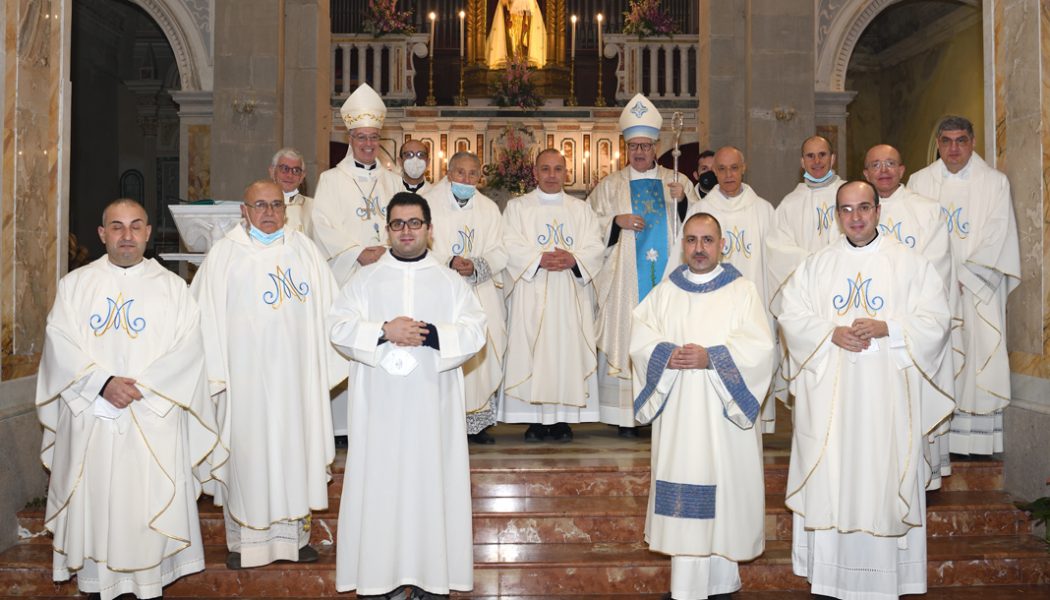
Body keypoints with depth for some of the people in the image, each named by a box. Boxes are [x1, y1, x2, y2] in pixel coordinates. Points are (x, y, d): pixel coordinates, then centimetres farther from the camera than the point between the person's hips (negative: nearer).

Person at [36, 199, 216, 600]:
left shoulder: (172, 287, 6)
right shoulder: (75, 284, 9)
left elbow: (188, 349, -4)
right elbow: (60, 343, -2)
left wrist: (140, 386, -14)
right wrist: (103, 383, -15)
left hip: (153, 420, -1)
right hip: (89, 417, 1)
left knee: (150, 503, 1)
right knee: (93, 502, 6)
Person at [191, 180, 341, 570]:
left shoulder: (304, 249, 8)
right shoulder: (224, 254, 1)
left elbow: (327, 308, 8)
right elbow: (206, 315, -1)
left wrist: (326, 363, 4)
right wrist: (214, 370, -7)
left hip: (295, 373, 2)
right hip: (246, 373, -2)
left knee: (295, 447, 8)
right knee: (246, 450, 3)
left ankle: (296, 532, 22)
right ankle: (243, 540, 16)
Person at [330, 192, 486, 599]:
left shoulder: (450, 281, 9)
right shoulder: (364, 279, 9)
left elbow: (475, 331, 0)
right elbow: (338, 326, 0)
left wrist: (431, 335, -15)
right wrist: (383, 331, -16)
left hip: (431, 404, 0)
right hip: (379, 405, 0)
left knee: (430, 481, 1)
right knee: (379, 482, 0)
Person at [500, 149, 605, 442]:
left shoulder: (581, 209, 16)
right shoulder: (517, 207, 10)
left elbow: (595, 247, 4)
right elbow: (510, 247, -3)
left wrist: (573, 260, -15)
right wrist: (540, 259, -17)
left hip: (571, 295, 2)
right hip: (531, 296, -2)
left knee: (568, 348, -2)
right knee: (532, 350, -6)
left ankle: (563, 417, 5)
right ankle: (536, 418, 1)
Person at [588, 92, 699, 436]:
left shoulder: (676, 182, 12)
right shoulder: (610, 186, 10)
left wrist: (683, 201, -11)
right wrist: (617, 221, -10)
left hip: (668, 278, 1)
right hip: (625, 281, -1)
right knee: (627, 338, -4)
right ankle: (626, 415, 1)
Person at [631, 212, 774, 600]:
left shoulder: (742, 291, 3)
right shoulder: (665, 292, 11)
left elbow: (759, 348, -8)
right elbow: (639, 340, 3)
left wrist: (710, 357, -19)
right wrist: (668, 355, -16)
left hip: (724, 413, -2)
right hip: (678, 412, 2)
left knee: (723, 490, 0)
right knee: (682, 494, 3)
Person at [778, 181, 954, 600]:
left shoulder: (911, 264, 5)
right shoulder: (816, 265, 11)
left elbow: (935, 321, -2)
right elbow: (792, 317, 4)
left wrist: (886, 328, -16)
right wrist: (832, 332, -12)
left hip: (887, 395, -1)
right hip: (829, 395, 2)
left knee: (883, 478, 0)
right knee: (829, 481, 2)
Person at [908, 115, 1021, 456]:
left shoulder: (995, 183, 4)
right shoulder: (919, 182, 9)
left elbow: (997, 241, -2)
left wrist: (962, 277, -11)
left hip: (977, 292, -1)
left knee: (978, 358, -3)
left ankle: (976, 439, 4)